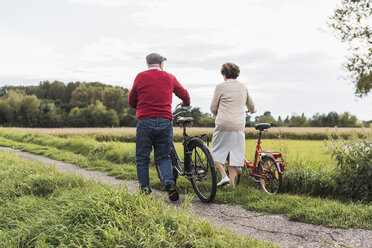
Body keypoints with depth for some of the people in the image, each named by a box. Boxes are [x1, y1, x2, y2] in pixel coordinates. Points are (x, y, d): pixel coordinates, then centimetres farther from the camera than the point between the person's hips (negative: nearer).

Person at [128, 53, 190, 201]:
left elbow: (131, 101, 11)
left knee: (142, 158, 9)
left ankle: (145, 189, 11)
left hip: (145, 122, -2)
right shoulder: (169, 78, 10)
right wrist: (185, 104, 47)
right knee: (163, 157, 11)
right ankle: (169, 182, -10)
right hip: (165, 122, 2)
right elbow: (184, 94, 24)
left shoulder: (141, 77, 4)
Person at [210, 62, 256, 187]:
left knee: (217, 151, 9)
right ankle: (231, 183, 10)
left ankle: (224, 176, -7)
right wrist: (252, 111, 50)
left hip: (223, 125, -4)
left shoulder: (221, 87, -3)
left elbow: (213, 108, 0)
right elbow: (251, 106, 26)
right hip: (239, 126, 4)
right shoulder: (243, 87, 12)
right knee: (233, 153, 10)